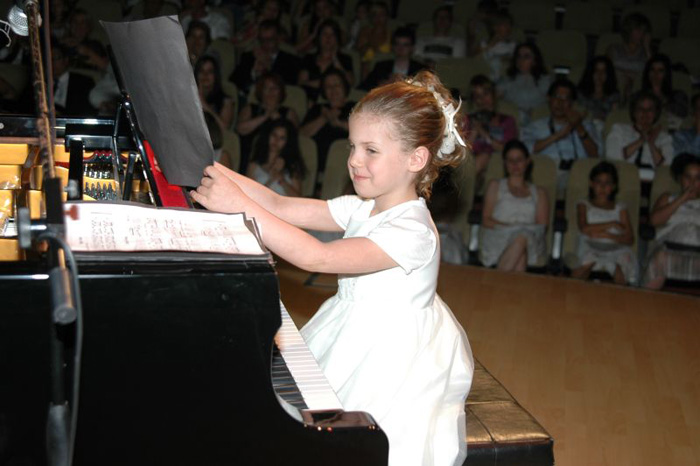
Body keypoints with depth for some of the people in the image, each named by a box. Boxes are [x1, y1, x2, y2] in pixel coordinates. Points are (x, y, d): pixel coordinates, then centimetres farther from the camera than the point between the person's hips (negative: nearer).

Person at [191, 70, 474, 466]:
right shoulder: (363, 208, 4)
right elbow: (282, 207, 0)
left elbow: (315, 257, -33)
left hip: (392, 370, -8)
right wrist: (217, 173, -13)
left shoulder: (412, 233, -24)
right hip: (353, 343, 8)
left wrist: (240, 205, -35)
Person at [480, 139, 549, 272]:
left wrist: (523, 230, -12)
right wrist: (509, 227, -10)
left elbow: (542, 225, 12)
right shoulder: (495, 186, 23)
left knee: (522, 238, -38)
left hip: (531, 241, 1)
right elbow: (486, 220, 9)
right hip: (498, 238, -1)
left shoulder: (539, 192, 27)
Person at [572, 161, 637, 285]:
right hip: (590, 249, -1)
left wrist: (608, 235, -10)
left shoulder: (620, 209, 19)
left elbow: (630, 239, 7)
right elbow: (584, 228, -5)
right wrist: (612, 224, -2)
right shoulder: (584, 206, 17)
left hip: (615, 249, 1)